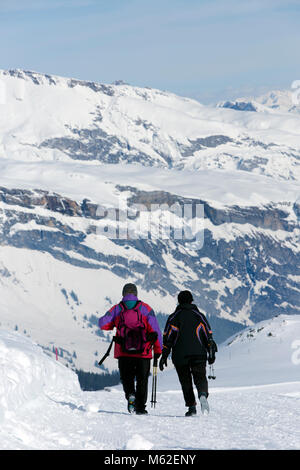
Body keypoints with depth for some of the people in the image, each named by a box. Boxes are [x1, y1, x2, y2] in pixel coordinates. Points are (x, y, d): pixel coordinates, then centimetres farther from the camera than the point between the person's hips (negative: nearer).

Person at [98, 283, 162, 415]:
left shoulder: (117, 309, 3)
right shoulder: (145, 308, 1)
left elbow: (103, 323, -2)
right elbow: (155, 329, -3)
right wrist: (158, 349, 3)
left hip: (123, 353, 0)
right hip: (143, 353, 0)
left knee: (127, 378, 14)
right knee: (142, 380, 13)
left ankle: (130, 395, -15)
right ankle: (140, 407, 11)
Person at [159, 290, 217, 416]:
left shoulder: (173, 317, 4)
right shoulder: (199, 316, 8)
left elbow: (167, 338, 1)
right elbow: (208, 335, 6)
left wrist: (164, 356, 3)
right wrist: (211, 353, 10)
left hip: (180, 356, 0)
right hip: (199, 354, 1)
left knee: (186, 382, 9)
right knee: (200, 378, 0)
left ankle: (191, 406, 1)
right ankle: (203, 394, -30)